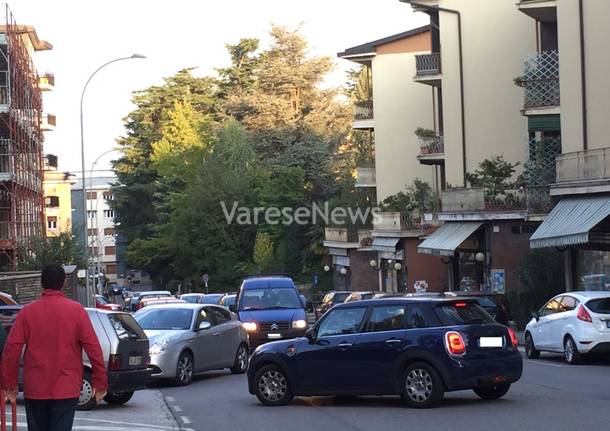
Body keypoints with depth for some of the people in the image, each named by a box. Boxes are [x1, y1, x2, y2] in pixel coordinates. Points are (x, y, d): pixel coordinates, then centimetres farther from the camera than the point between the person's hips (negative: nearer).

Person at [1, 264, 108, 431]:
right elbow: (93, 348, -7)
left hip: (34, 390, 2)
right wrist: (100, 383, -1)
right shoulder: (76, 311, -3)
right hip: (66, 389, -1)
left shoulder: (27, 312, 0)